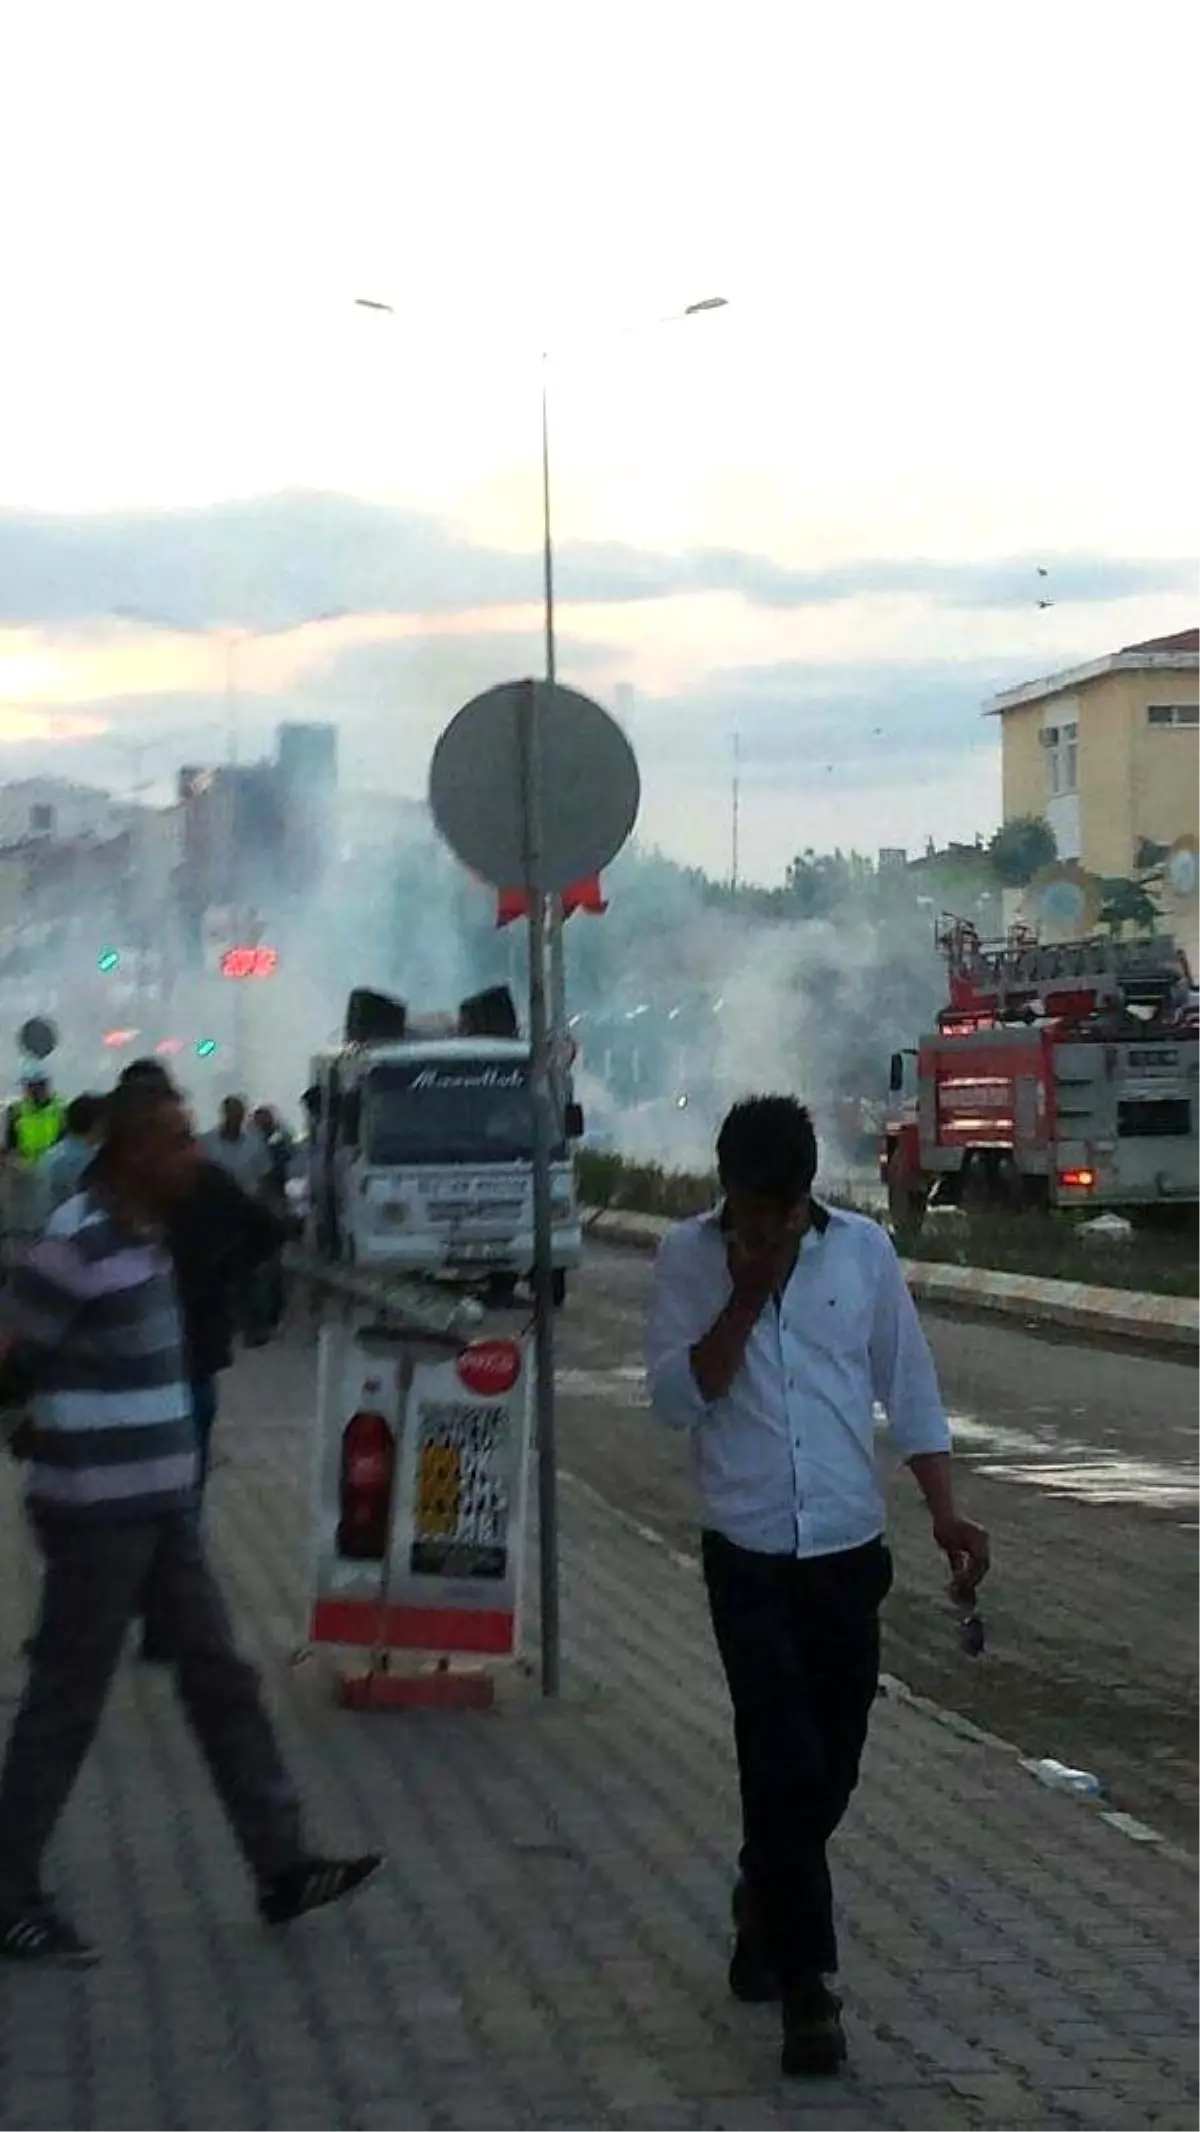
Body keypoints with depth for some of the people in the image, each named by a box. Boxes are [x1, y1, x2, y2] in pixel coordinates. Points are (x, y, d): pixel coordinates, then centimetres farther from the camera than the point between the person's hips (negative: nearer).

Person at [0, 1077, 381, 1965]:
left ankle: (281, 1867, 19)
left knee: (221, 1681, 12)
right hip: (100, 1513, -9)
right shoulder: (81, 1248, -19)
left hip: (162, 1506, 9)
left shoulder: (143, 1236, 9)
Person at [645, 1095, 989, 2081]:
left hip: (850, 1551, 2)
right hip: (749, 1555, -2)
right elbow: (676, 1398, -10)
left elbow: (909, 1389, 5)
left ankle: (764, 1908, 38)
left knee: (827, 1772, 11)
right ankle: (807, 1987, -3)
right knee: (786, 1769, -9)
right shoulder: (689, 1256, -4)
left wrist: (946, 1512, -4)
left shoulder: (865, 1247, 0)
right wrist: (746, 1296, -18)